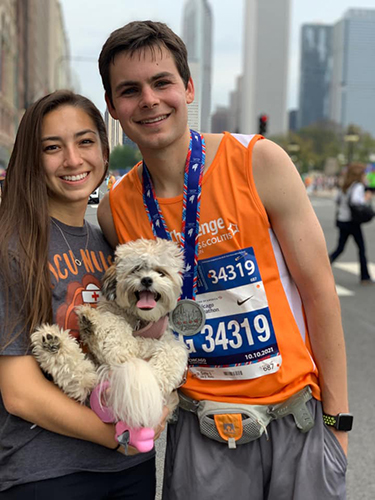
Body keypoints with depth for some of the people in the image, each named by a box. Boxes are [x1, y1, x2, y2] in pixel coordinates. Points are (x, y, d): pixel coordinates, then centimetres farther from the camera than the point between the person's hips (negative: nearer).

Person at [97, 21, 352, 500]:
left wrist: (337, 418, -5)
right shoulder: (115, 209, -2)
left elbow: (318, 289, -7)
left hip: (296, 415, -1)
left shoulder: (259, 163, -11)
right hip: (200, 429, 2)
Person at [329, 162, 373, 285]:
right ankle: (365, 277, 11)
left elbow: (337, 200, 18)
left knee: (340, 248, 13)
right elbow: (355, 199, -30)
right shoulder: (358, 186, -14)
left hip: (341, 220, 7)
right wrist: (365, 199, -14)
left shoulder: (344, 187, 9)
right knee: (361, 249, 5)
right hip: (352, 221, -7)